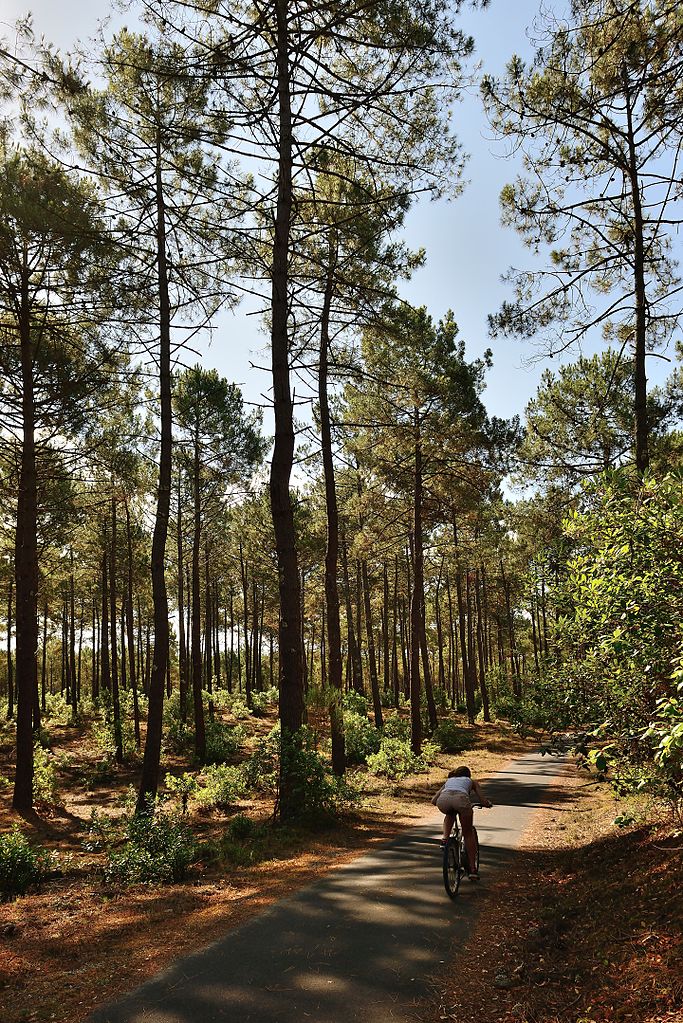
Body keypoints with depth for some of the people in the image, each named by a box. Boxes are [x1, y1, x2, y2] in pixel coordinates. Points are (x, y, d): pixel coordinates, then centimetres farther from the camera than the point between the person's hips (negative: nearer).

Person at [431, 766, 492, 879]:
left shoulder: (448, 780, 41)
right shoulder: (472, 781, 37)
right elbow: (483, 801, 24)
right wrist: (489, 803, 47)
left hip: (443, 799, 2)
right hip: (461, 798, -2)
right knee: (468, 834, 20)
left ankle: (445, 838, 17)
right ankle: (472, 869, 16)